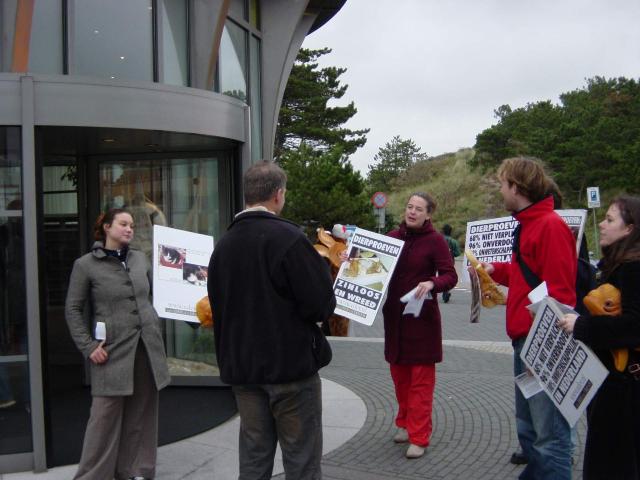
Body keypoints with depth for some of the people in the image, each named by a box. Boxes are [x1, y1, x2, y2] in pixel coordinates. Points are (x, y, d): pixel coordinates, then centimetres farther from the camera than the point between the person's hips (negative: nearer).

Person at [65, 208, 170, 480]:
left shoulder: (140, 259, 10)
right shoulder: (85, 265, -1)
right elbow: (73, 310, 0)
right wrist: (88, 346, -7)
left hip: (147, 347, 4)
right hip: (113, 351, -4)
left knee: (141, 414, 8)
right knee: (105, 415, -3)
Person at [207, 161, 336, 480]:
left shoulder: (223, 244, 5)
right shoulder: (287, 237, -15)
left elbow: (218, 307, 13)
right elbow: (322, 304, -17)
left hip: (242, 367, 6)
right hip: (291, 363, -6)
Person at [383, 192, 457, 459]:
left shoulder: (435, 240, -9)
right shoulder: (392, 236, 4)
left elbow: (450, 276, -12)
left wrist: (431, 283, -31)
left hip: (422, 316, -5)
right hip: (394, 316, 5)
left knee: (421, 377, 1)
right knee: (399, 372, 14)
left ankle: (419, 437, 6)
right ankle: (404, 422, 32)